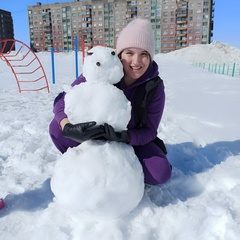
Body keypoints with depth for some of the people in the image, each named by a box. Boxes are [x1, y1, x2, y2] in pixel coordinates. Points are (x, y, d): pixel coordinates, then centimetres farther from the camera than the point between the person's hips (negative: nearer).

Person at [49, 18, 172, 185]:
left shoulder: (155, 88, -20)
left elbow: (149, 131, -18)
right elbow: (63, 99, -20)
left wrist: (124, 137, -40)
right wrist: (68, 127, -42)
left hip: (131, 142, 0)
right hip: (94, 137, 1)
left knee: (160, 172, -25)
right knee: (57, 128, -22)